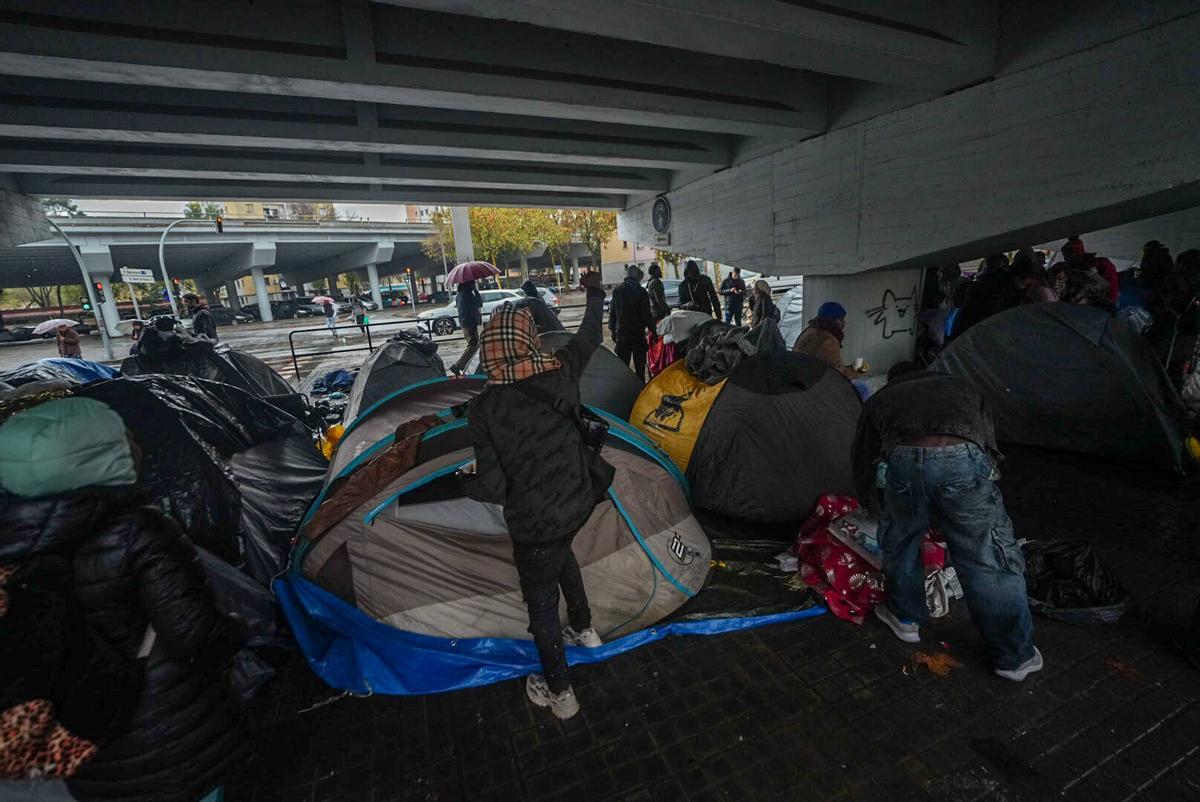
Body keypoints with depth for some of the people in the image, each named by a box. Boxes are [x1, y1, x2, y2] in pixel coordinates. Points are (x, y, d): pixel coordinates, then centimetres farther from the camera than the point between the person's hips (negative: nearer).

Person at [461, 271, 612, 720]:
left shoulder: (485, 408, -23)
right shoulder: (561, 374, -13)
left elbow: (492, 487, -18)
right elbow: (589, 337, 8)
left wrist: (464, 481, 5)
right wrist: (595, 293, 25)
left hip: (535, 521, -5)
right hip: (578, 501, 5)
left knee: (541, 602, 18)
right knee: (561, 554, 36)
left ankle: (558, 692, 40)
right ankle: (583, 630, 56)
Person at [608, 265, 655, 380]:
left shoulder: (617, 291, 1)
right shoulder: (641, 292, -10)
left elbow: (612, 313, 6)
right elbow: (646, 314, -10)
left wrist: (613, 330, 15)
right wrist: (652, 329, 1)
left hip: (621, 333, 3)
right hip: (638, 333, -3)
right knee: (639, 365, 7)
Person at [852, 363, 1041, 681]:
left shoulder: (878, 400, 33)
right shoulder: (960, 386, 37)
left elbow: (863, 468, 32)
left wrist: (883, 512, 50)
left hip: (902, 461, 0)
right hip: (962, 459, 1)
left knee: (899, 541, 26)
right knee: (989, 559, 17)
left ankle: (905, 618, 43)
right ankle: (1015, 656, 31)